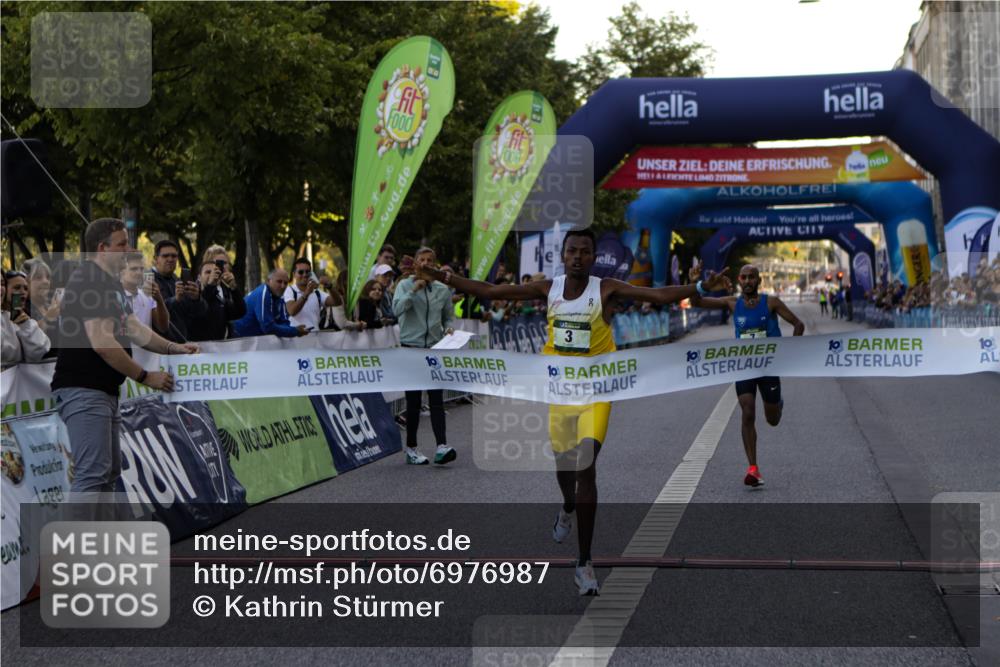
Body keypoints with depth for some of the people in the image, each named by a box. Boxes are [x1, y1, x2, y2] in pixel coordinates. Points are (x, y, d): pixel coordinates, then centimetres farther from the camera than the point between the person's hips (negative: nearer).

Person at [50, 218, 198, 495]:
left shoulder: (109, 282, 19)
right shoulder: (90, 281, -15)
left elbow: (132, 327, 18)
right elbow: (101, 342, -22)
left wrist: (172, 348, 5)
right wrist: (146, 376, -15)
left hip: (105, 391, 11)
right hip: (83, 391, -11)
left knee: (110, 472, 14)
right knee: (93, 472, -16)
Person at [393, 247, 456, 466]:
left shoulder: (443, 289, 10)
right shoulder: (405, 285, 0)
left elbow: (447, 317, 19)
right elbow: (397, 309, -18)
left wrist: (448, 328, -1)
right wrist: (415, 289, -23)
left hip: (435, 349, 2)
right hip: (411, 348, -2)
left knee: (436, 400, -7)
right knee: (413, 401, 2)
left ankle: (442, 447, -15)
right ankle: (411, 448, 12)